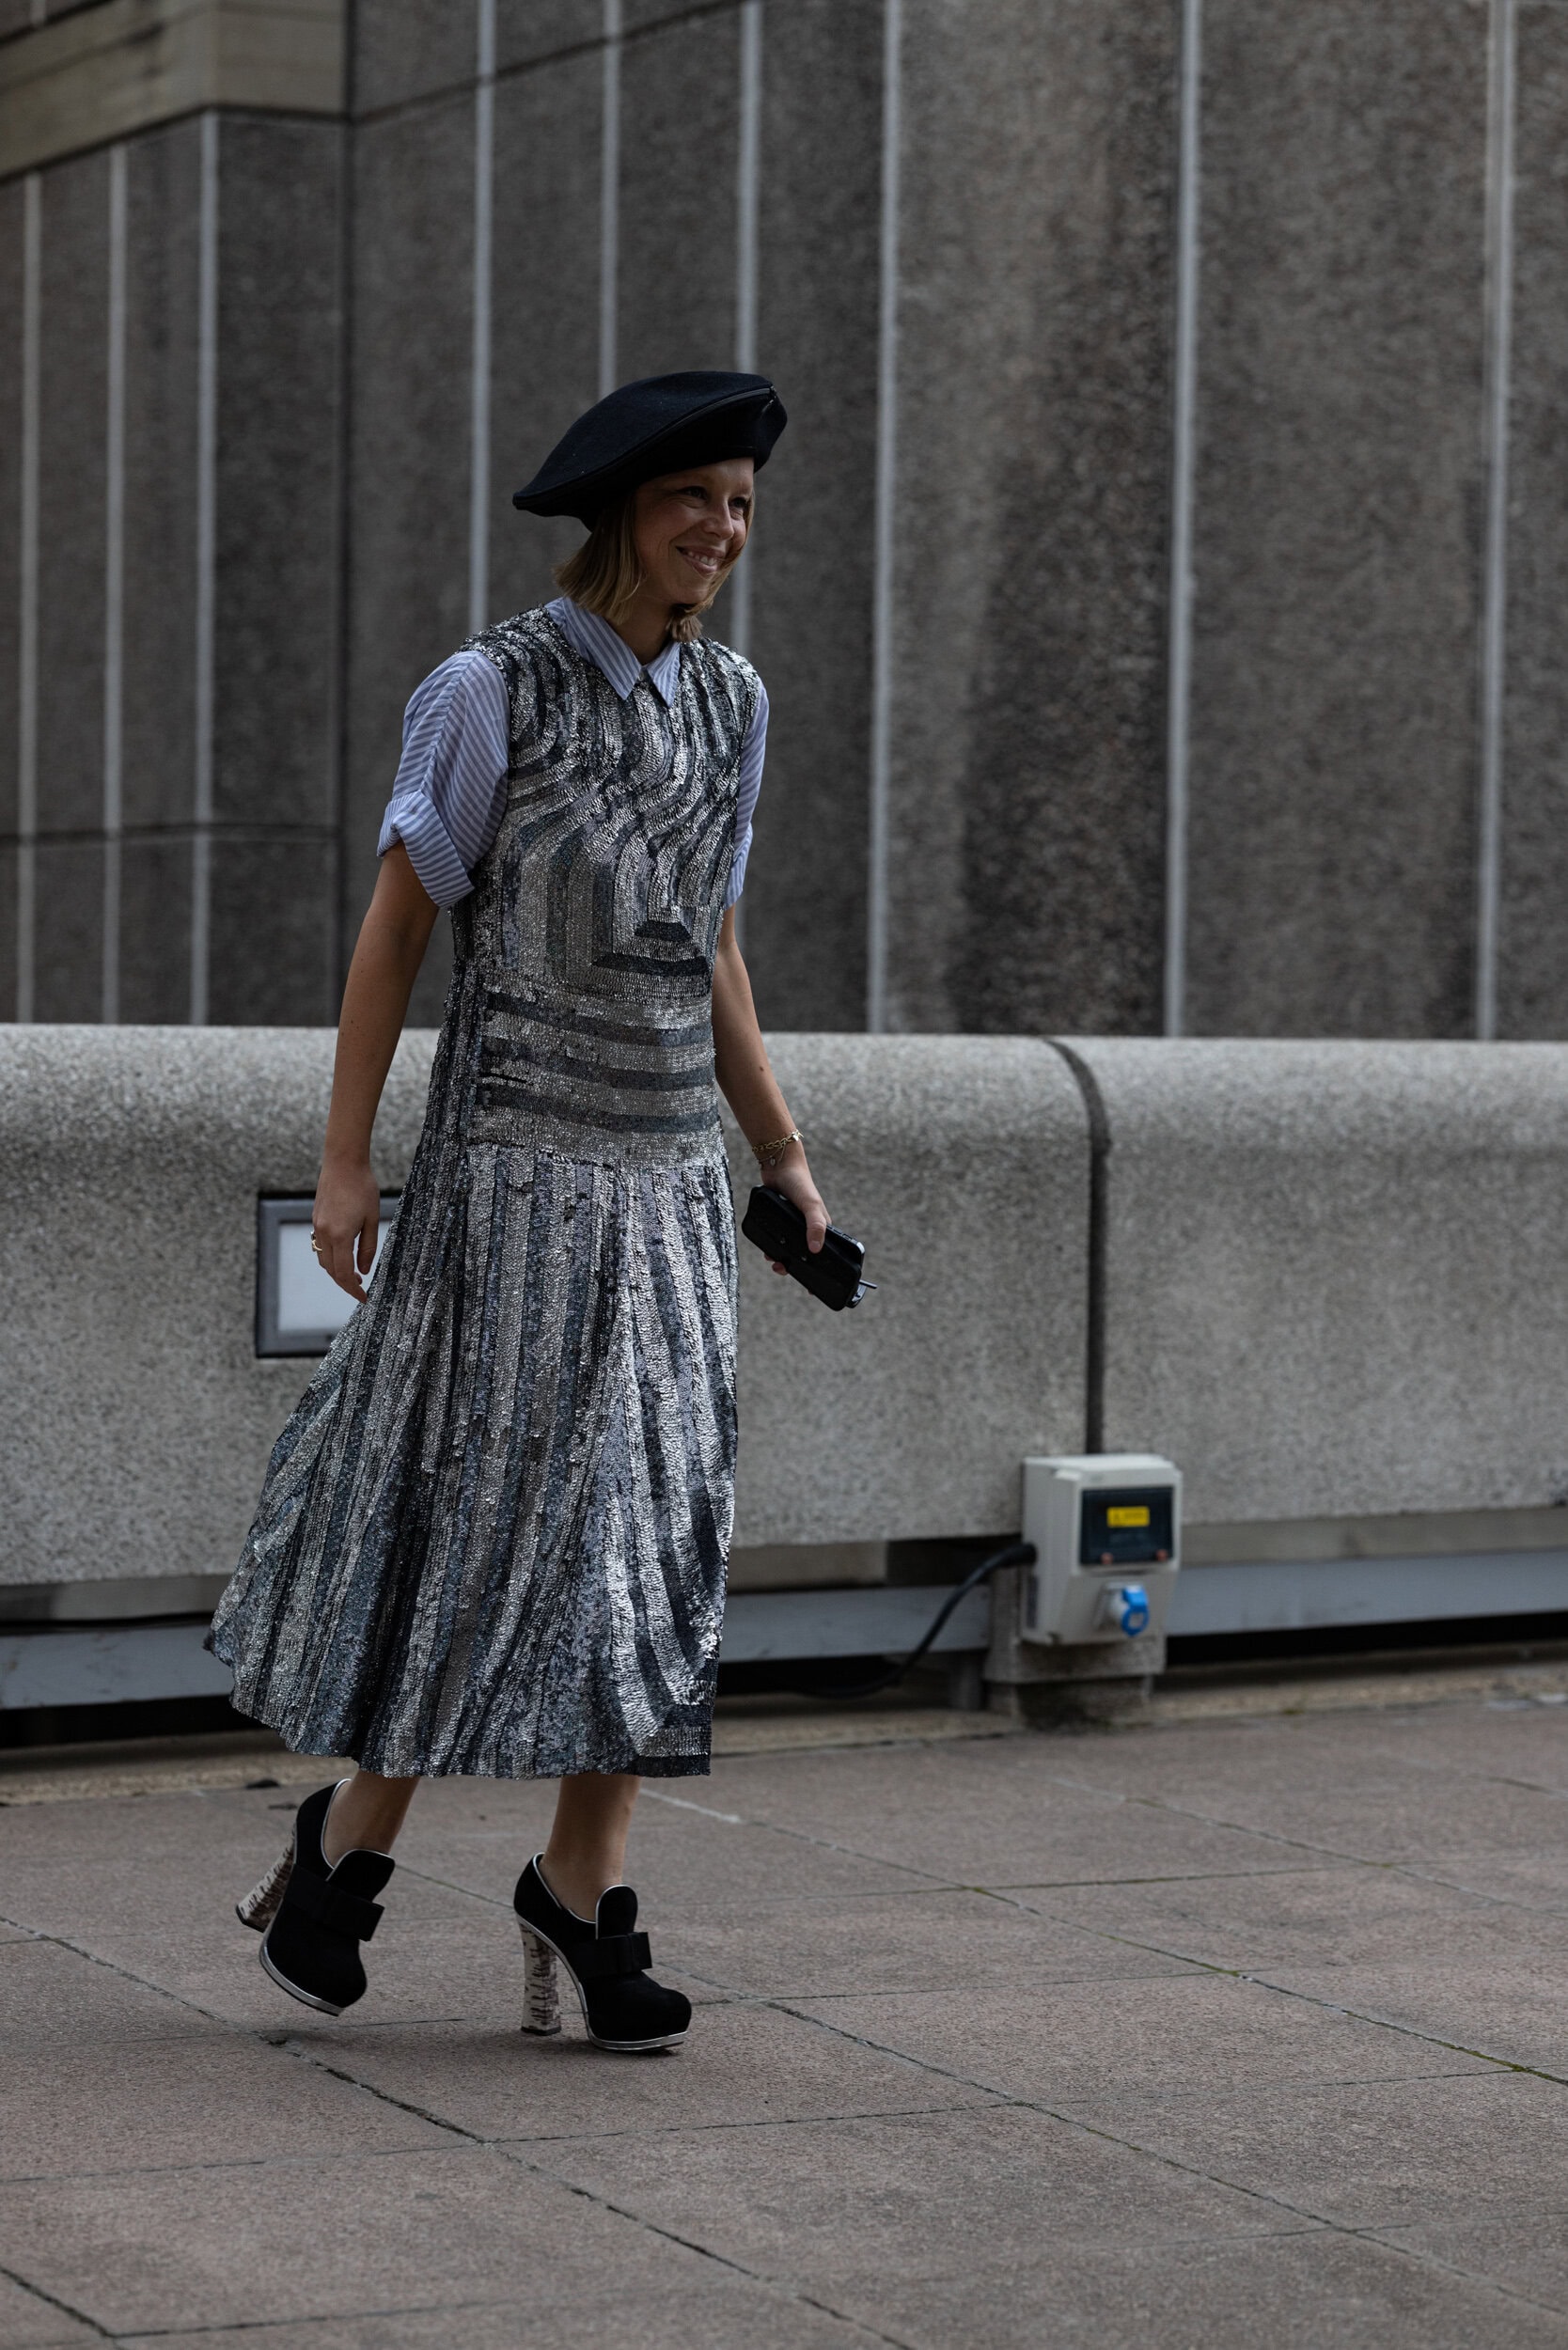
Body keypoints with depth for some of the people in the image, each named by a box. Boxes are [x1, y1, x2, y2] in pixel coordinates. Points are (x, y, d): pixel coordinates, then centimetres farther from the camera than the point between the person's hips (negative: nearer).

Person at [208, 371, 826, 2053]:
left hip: (668, 1175, 6)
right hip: (512, 1162, -5)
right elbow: (396, 920, -6)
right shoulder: (493, 689, -8)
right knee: (487, 1518, -3)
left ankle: (579, 1897, 9)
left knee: (651, 1533, 2)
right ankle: (345, 1850, 16)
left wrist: (783, 1156, 14)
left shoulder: (728, 702, 10)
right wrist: (343, 1160, -9)